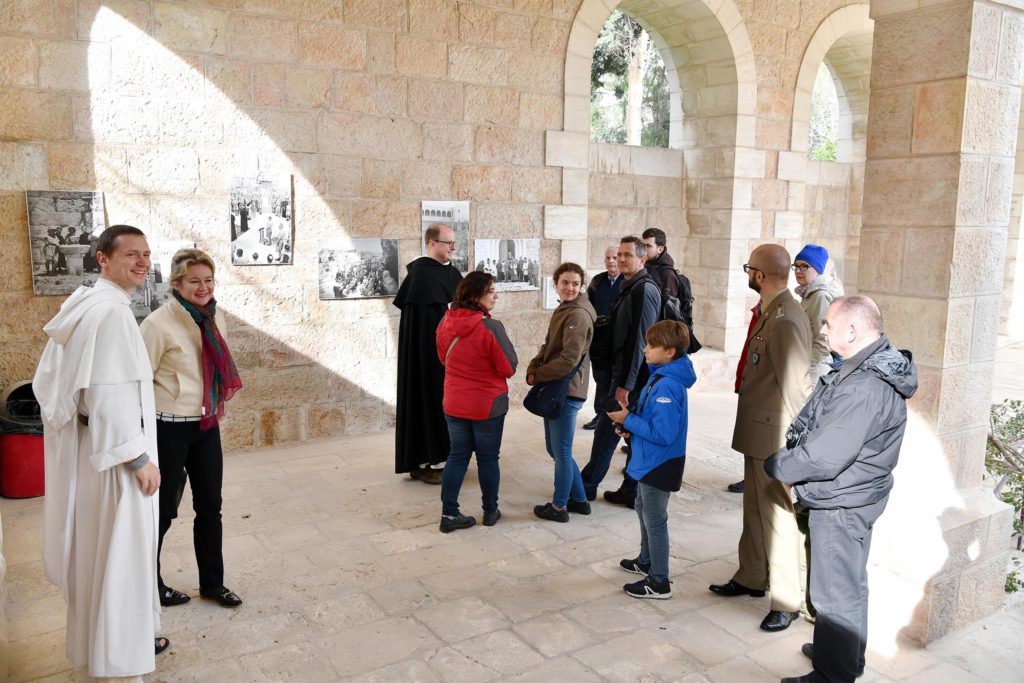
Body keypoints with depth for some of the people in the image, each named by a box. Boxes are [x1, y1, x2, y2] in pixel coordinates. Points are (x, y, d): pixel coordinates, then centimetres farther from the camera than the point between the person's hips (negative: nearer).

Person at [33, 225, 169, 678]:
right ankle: (118, 657, 18)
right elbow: (109, 393, -26)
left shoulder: (89, 306, 10)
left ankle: (101, 638, 39)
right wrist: (138, 457, -21)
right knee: (120, 551, 3)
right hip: (115, 451, -10)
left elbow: (51, 383, 17)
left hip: (95, 444, 10)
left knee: (102, 549, 22)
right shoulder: (110, 311, -21)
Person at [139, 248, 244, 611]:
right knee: (163, 511, 8)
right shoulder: (158, 323, -17)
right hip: (169, 429, -6)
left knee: (210, 507, 13)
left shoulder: (215, 316, 3)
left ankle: (212, 583, 27)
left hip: (207, 426, 6)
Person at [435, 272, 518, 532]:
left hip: (454, 404, 5)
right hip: (488, 405, -4)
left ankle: (449, 513, 14)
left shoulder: (445, 323, -5)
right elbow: (509, 367, -15)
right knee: (488, 459, 12)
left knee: (457, 456, 14)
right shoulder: (491, 327, -23)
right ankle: (490, 512, 26)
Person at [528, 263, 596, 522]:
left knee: (561, 451, 3)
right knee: (555, 448, 17)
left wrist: (538, 375, -11)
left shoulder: (578, 315, -16)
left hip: (567, 390, -10)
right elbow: (548, 347, 16)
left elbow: (569, 360, -21)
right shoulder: (562, 311, 15)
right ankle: (579, 500, 29)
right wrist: (533, 368, -2)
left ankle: (559, 507, 18)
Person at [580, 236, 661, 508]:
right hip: (629, 375, 10)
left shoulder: (644, 290, -16)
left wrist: (625, 384, -22)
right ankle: (631, 491, 22)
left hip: (631, 376, -10)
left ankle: (587, 486, 14)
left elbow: (640, 341, -21)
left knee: (606, 432, 1)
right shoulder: (630, 288, 15)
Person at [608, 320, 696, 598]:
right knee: (644, 510, 25)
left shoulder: (667, 386, -28)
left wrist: (628, 420, -21)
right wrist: (630, 426, -3)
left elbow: (663, 434, -30)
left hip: (659, 464, -10)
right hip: (649, 461, 10)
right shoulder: (660, 376, 2)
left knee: (654, 519, 4)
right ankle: (646, 561, 45)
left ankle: (659, 582, 19)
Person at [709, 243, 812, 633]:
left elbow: (794, 387, -22)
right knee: (755, 510, 21)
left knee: (779, 517, 2)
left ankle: (787, 602, 17)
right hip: (758, 432, 10)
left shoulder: (785, 320, -22)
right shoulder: (769, 313, 8)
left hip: (776, 438, -10)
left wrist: (785, 446, -18)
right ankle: (751, 579, 38)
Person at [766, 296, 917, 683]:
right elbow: (818, 427, 13)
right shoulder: (867, 368, 5)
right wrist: (789, 462, 1)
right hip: (848, 499, 11)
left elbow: (824, 458, -28)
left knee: (837, 592, 5)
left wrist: (776, 466, -12)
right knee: (847, 585, 25)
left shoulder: (865, 389, -29)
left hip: (840, 506, -11)